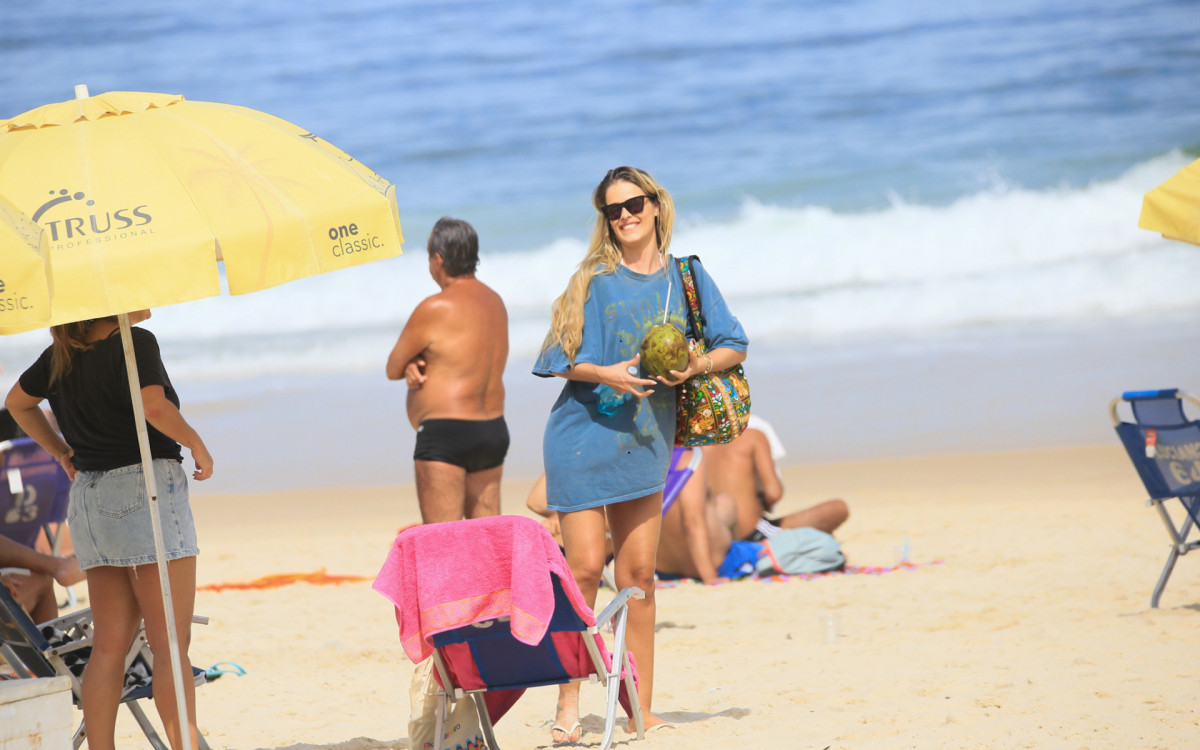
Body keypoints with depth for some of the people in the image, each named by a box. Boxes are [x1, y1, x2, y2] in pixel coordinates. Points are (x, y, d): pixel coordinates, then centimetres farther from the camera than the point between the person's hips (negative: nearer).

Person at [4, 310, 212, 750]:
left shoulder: (61, 354, 11)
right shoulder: (134, 343, -11)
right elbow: (154, 406, -27)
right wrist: (197, 445, -12)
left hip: (89, 494, 7)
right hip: (146, 487, -7)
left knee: (109, 646, 7)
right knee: (171, 645, -6)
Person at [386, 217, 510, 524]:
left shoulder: (435, 309, -13)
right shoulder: (495, 302, 12)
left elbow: (392, 369, -4)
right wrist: (416, 366, -3)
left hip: (445, 433, -8)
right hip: (494, 431, 8)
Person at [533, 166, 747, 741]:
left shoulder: (686, 278, 8)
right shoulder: (594, 279, -1)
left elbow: (733, 346, 10)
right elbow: (563, 359, -2)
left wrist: (696, 365, -10)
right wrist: (605, 375, -20)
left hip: (646, 438, 3)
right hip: (584, 434, -3)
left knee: (638, 573, 3)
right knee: (584, 568, -9)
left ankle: (640, 710, 8)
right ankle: (568, 707, -4)